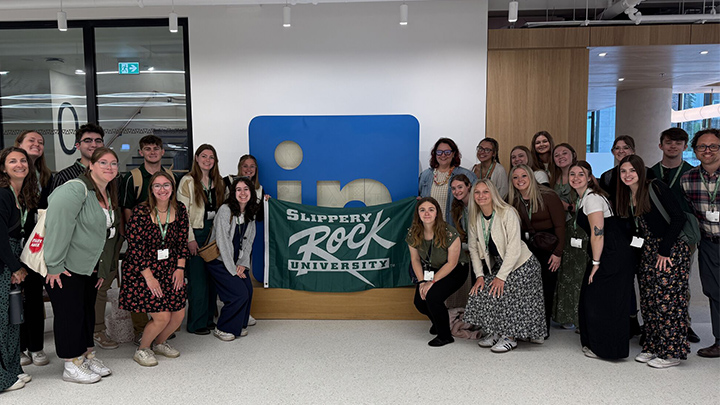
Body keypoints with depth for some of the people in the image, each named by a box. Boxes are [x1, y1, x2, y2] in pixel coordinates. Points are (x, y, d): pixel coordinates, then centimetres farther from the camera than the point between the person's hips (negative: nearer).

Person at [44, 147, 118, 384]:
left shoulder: (108, 195, 10)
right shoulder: (76, 189, -20)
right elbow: (57, 223, -26)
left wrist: (102, 268, 15)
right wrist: (54, 265, -24)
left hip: (88, 266, 9)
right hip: (64, 267, -9)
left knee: (87, 311, 16)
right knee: (69, 313, 0)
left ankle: (87, 355, 29)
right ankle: (72, 365, 12)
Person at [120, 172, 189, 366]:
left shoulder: (179, 210, 1)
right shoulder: (140, 211, -14)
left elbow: (182, 242, 7)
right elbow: (135, 247, -14)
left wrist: (180, 268, -3)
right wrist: (149, 277, -16)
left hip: (170, 269, 5)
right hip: (142, 270, -5)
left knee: (179, 314, 2)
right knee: (162, 317, -11)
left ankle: (159, 343, 32)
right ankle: (142, 349, 17)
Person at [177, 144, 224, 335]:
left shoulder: (217, 181, 13)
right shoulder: (188, 181, -5)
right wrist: (190, 239, -14)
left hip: (213, 232, 6)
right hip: (195, 233, -6)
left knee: (212, 277, 9)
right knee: (197, 279, -3)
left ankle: (209, 318, 21)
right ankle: (196, 323, 7)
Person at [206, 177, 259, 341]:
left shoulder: (251, 214, 6)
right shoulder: (225, 210, -16)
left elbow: (248, 241, 8)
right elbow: (222, 242, -18)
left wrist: (242, 264, -5)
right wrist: (233, 269, -16)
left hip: (237, 261, 6)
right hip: (219, 261, -6)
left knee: (248, 289, -9)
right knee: (240, 293, -15)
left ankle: (239, 325, 14)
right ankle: (222, 329, 4)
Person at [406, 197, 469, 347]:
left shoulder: (449, 233, -26)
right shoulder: (413, 233, -11)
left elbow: (451, 263, -20)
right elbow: (415, 259, 0)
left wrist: (432, 281, -21)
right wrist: (422, 281, -10)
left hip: (454, 271, -5)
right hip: (430, 269, 5)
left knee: (432, 296, -25)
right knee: (419, 301, -11)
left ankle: (445, 336, -1)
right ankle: (437, 323, 25)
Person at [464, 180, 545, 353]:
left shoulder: (507, 213, -19)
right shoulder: (474, 218, -1)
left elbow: (514, 249, -22)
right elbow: (473, 248, 3)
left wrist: (501, 276, -23)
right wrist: (479, 275, -6)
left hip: (521, 264, -6)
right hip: (496, 264, 6)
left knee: (502, 294, -17)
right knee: (480, 292, -7)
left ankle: (510, 337, 2)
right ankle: (494, 332, 11)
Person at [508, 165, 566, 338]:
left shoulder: (548, 196, -10)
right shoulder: (512, 200, 1)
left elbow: (560, 225, -10)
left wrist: (558, 252, -13)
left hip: (548, 247, -3)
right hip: (526, 247, 3)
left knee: (546, 288, -1)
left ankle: (543, 328, 12)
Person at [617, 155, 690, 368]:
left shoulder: (655, 188, -13)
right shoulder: (627, 195, 8)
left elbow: (679, 218, -17)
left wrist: (665, 250, -16)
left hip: (671, 250, -7)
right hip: (648, 251, 8)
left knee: (667, 300, -5)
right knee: (648, 301, 9)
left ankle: (671, 352, 5)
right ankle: (653, 348, 20)